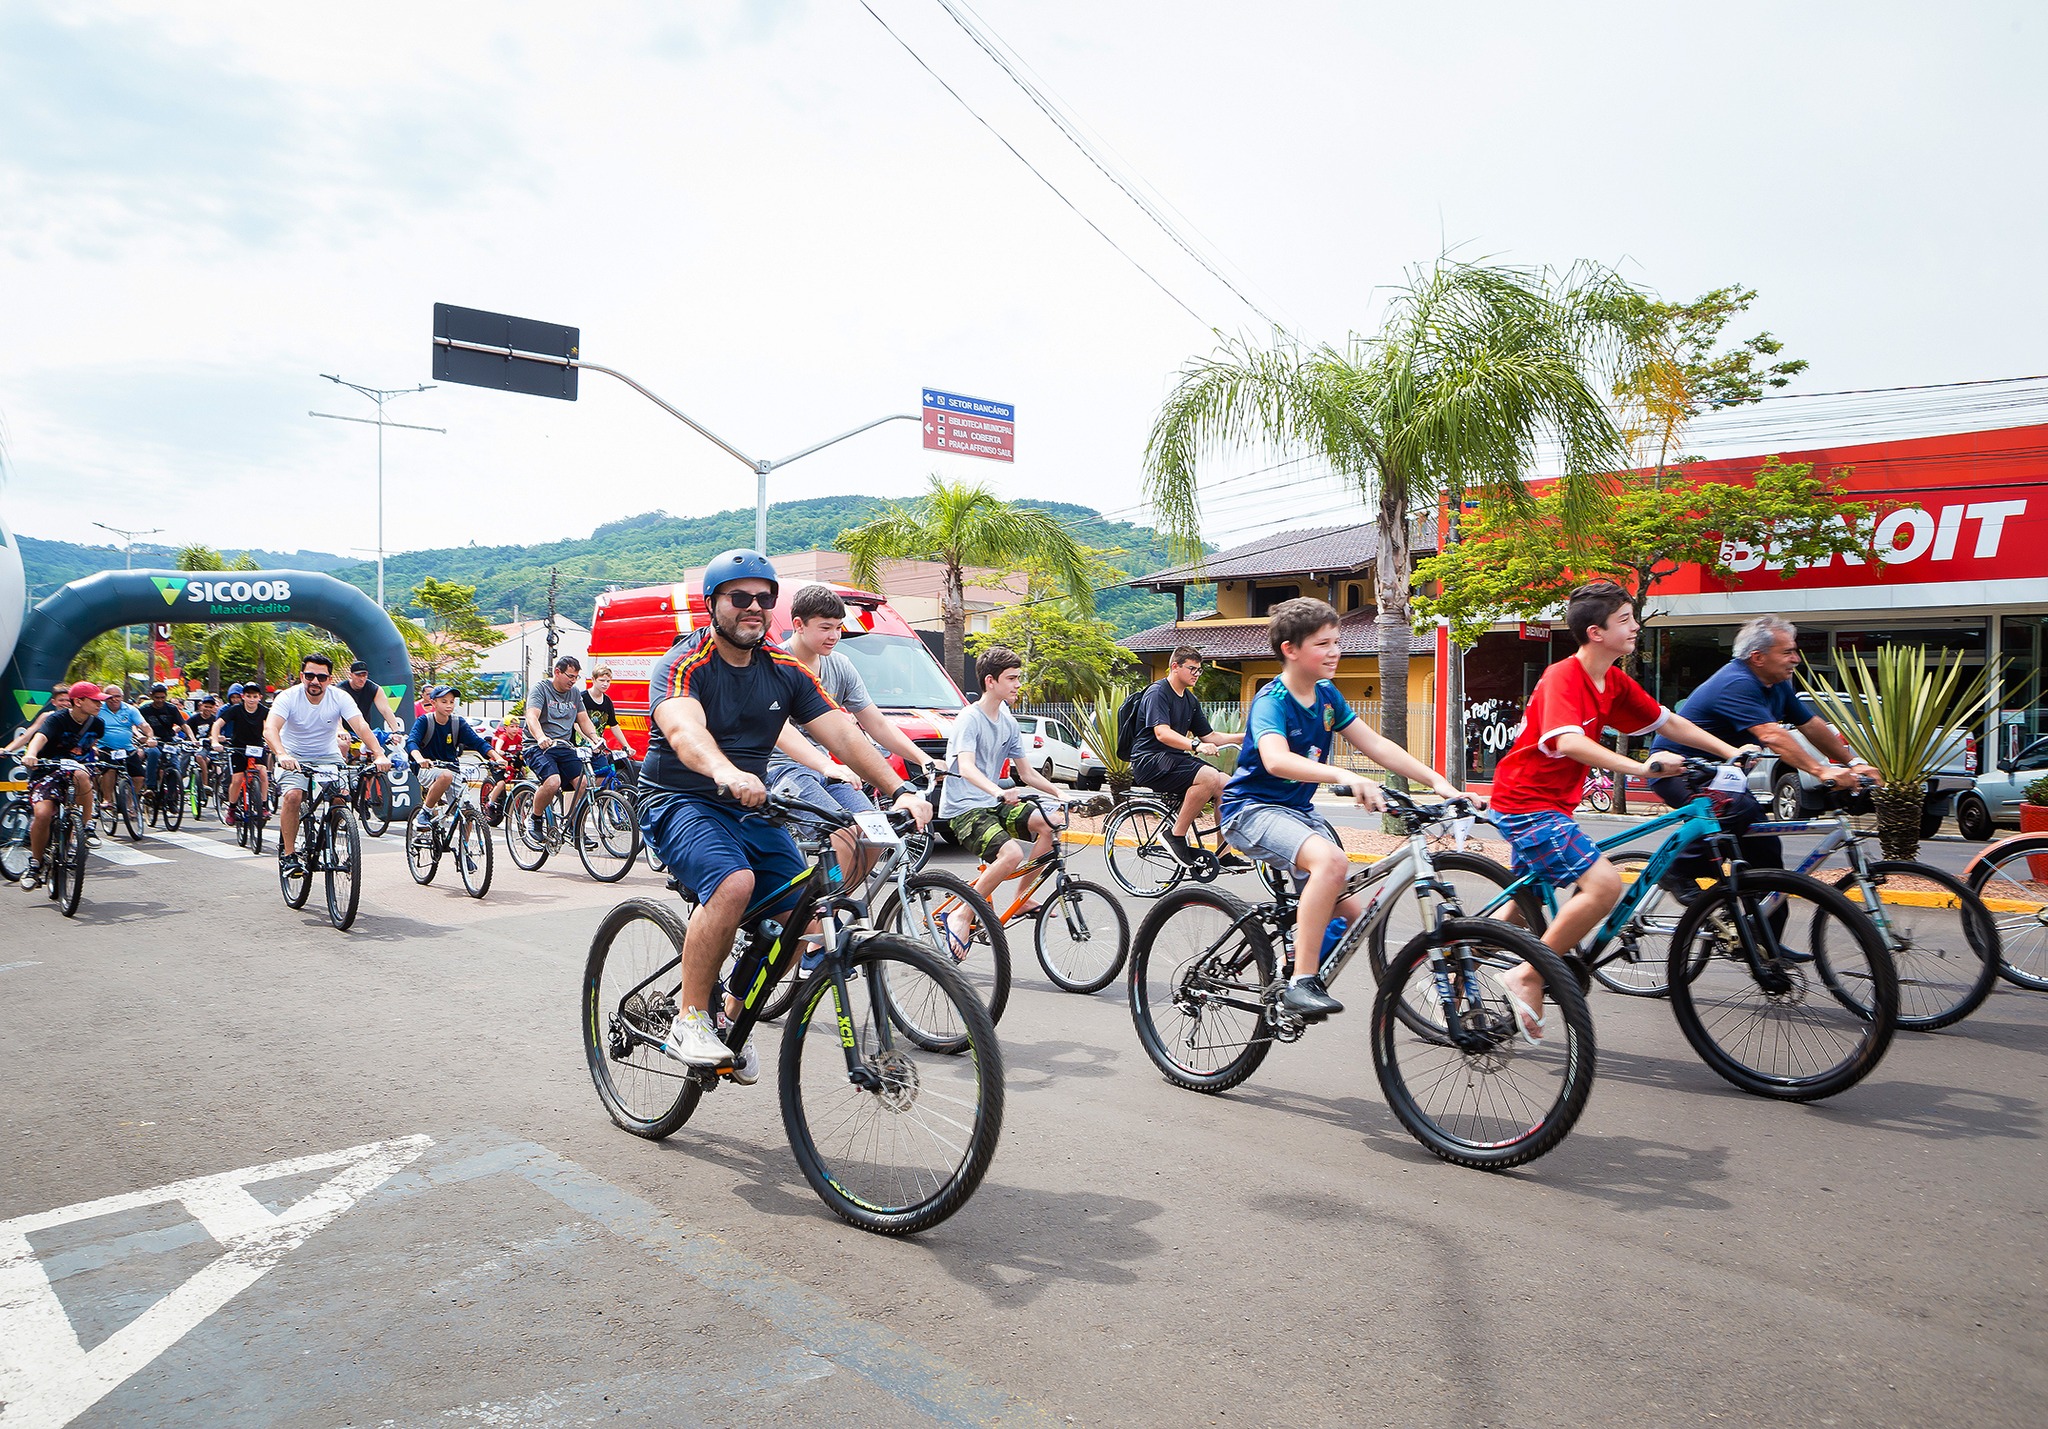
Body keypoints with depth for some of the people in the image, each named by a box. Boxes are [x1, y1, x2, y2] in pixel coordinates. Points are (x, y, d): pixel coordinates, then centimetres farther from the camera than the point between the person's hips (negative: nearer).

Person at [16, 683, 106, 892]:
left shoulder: (97, 724, 0)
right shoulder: (56, 719, -15)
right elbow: (40, 736, -36)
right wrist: (30, 754, -54)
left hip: (75, 768, 2)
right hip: (46, 772, -2)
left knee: (81, 776, -36)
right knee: (42, 813, -24)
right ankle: (35, 865, -3)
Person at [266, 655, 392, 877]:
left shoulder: (340, 698, -13)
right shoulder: (289, 697, -17)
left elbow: (362, 727, -24)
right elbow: (270, 729, -31)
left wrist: (380, 755, -41)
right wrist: (282, 755, -51)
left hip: (328, 758, 2)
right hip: (294, 758, -2)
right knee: (293, 796, -28)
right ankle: (288, 853, -14)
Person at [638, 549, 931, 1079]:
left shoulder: (785, 671, 3)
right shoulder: (683, 664, -13)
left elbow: (842, 734, -6)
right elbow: (683, 729, -35)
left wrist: (900, 790, -21)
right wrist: (726, 773, -57)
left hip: (749, 809, 6)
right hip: (679, 803, -6)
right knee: (734, 882, -34)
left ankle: (733, 1019, 16)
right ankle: (689, 1020, -18)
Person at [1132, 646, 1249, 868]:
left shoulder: (1190, 700, 17)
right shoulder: (1157, 693, -11)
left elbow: (1208, 736, 17)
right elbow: (1162, 733, -25)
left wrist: (1242, 738, 4)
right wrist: (1196, 746, -38)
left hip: (1174, 758, 9)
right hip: (1150, 761, -9)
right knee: (1209, 777, -29)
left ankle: (1224, 856, 0)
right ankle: (1176, 835, -18)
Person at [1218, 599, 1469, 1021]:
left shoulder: (1327, 696, 5)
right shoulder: (1271, 701, -19)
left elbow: (1376, 745, 3)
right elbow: (1275, 759, -38)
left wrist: (1438, 782, -7)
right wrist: (1344, 776, -53)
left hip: (1298, 810, 8)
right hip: (1253, 809, -8)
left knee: (1354, 914, 0)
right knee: (1331, 859, -35)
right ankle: (1302, 984, -31)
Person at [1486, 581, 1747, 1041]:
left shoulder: (1615, 683, 5)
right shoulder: (1563, 677, -20)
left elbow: (1670, 722, 13)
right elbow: (1570, 743, -36)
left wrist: (1733, 753, 5)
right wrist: (1641, 768, -43)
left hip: (1546, 804, 10)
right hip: (1526, 803, -10)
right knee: (1604, 883, -22)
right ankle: (1528, 976, -10)